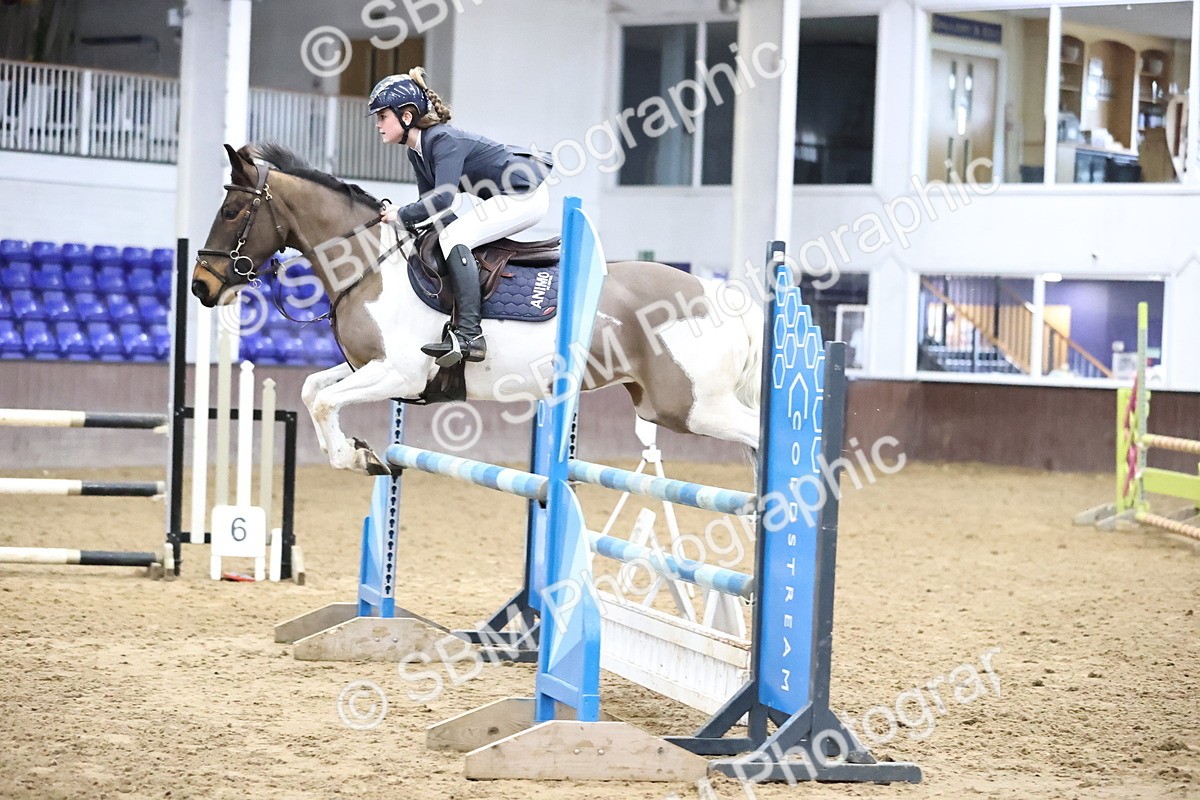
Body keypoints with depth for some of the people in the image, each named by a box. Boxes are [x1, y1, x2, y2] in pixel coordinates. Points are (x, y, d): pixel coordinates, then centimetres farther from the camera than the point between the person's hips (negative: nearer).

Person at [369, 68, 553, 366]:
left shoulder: (444, 140, -22)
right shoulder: (417, 151, 7)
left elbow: (442, 197, -32)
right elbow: (430, 200, 13)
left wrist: (401, 215, -22)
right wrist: (411, 223, -5)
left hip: (527, 194, -11)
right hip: (509, 196, 11)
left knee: (453, 237, -21)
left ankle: (469, 335, -26)